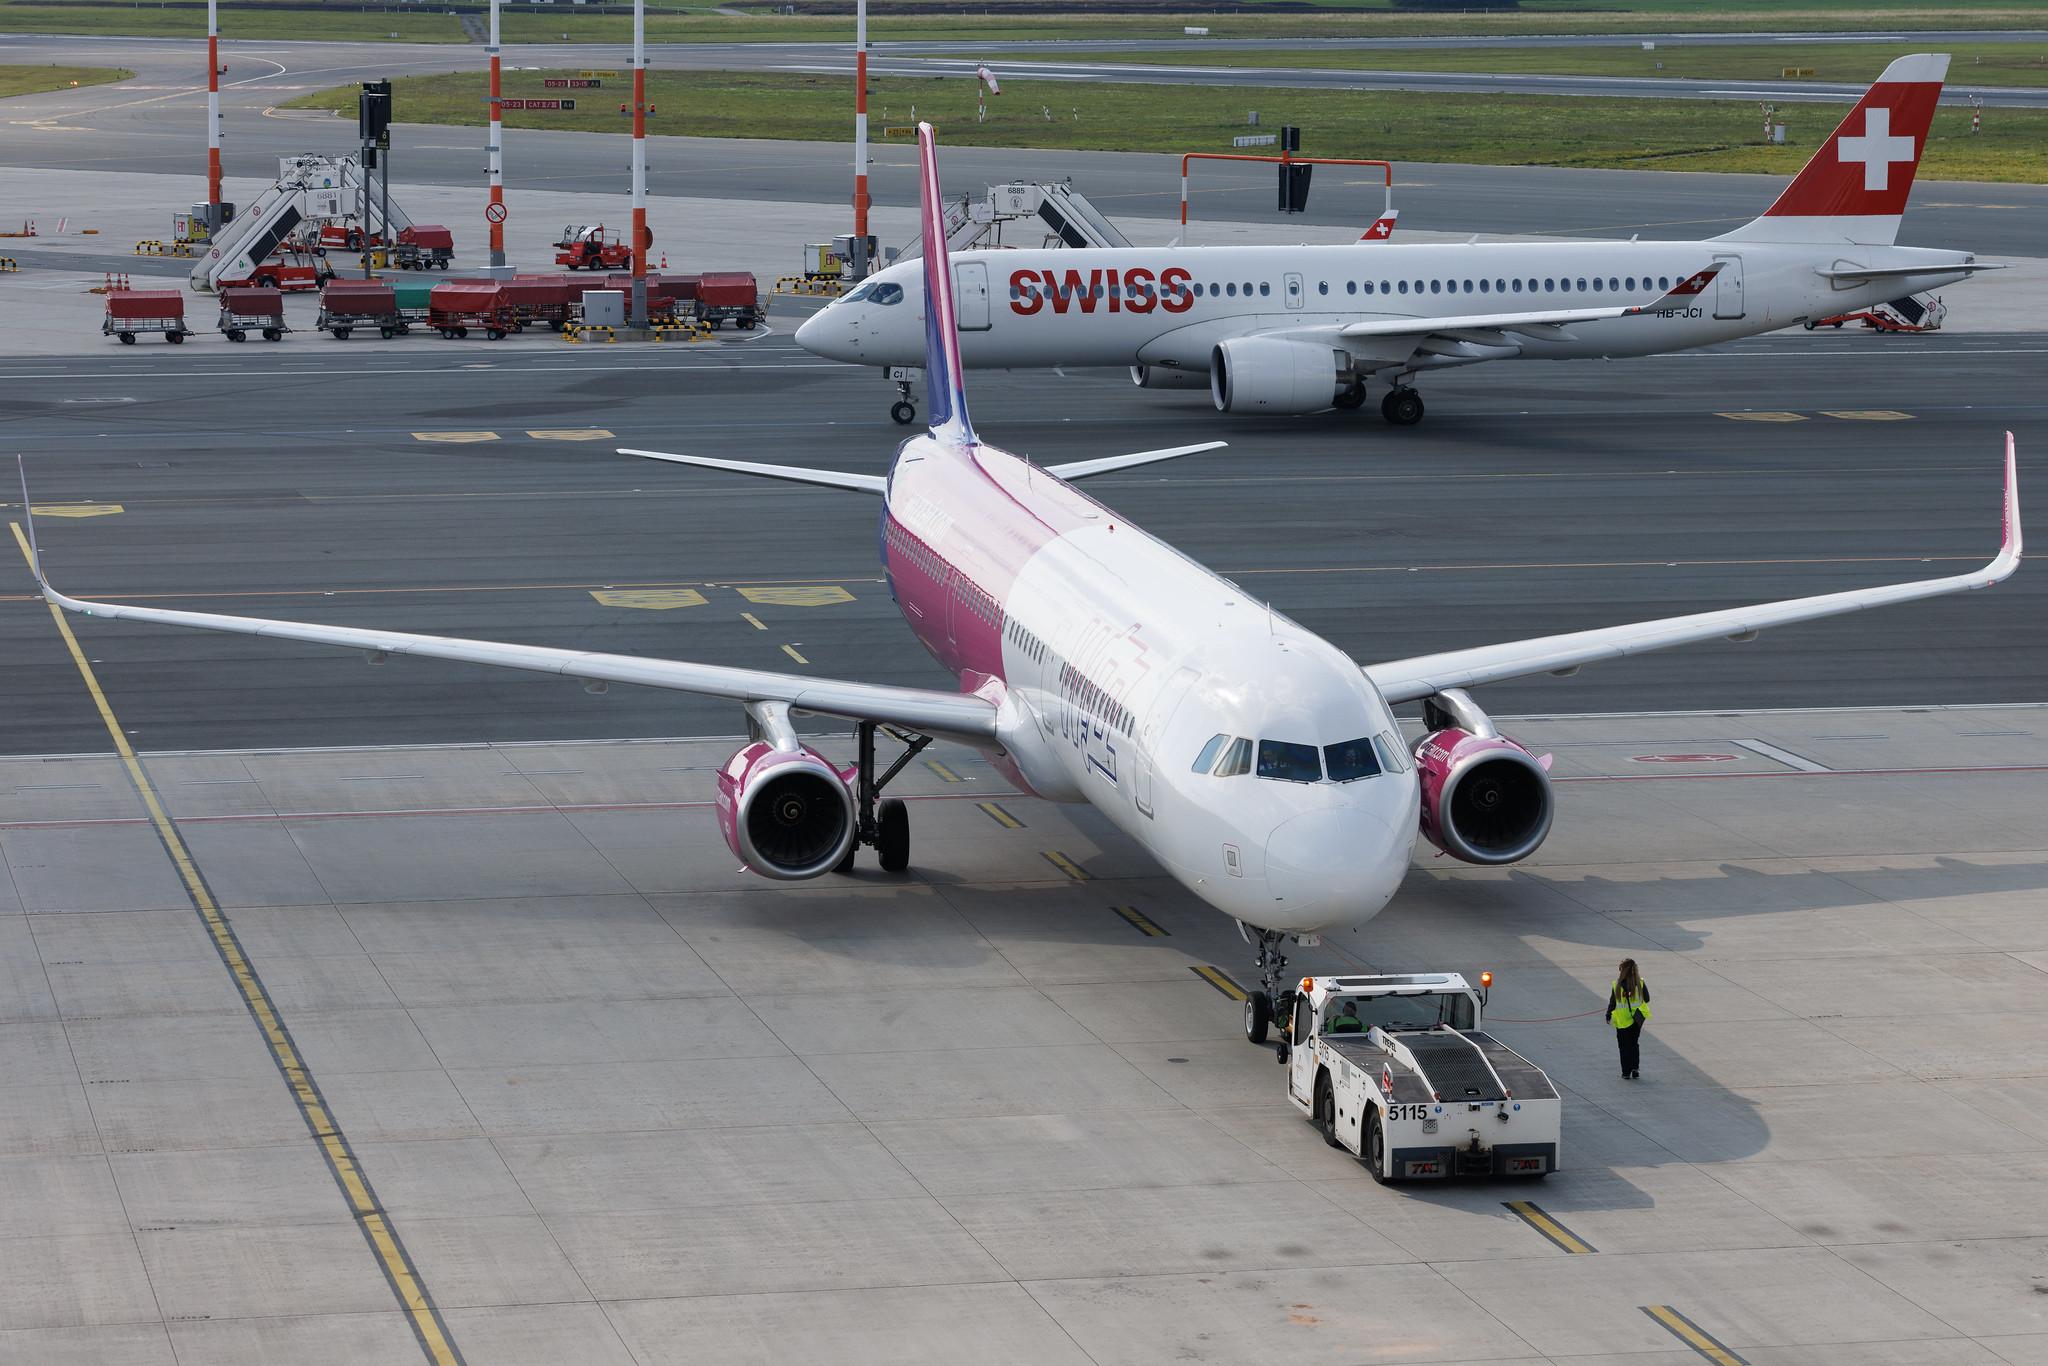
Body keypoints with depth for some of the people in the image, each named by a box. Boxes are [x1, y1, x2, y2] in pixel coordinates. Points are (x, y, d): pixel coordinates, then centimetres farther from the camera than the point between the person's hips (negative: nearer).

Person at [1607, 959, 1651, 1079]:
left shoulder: (1617, 985, -15)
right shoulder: (1641, 983, -10)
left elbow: (1612, 1003, -8)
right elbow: (1647, 999, -1)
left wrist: (1608, 1015, 7)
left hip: (1622, 1020, -2)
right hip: (1637, 1019, 2)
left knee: (1624, 1046, 10)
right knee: (1634, 1043, 20)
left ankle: (1626, 1073, 10)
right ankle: (1635, 1067, 8)